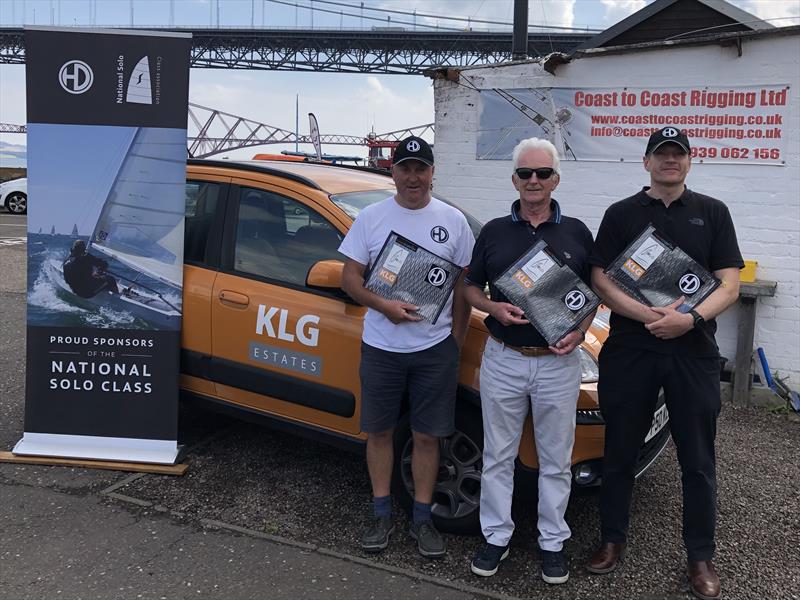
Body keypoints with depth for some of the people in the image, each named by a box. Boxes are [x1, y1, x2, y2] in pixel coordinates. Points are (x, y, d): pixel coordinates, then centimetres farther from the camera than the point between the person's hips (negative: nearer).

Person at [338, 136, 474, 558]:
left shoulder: (452, 220, 1)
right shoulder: (371, 217, 1)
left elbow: (463, 284, 5)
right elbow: (350, 277, 0)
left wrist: (456, 340, 0)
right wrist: (384, 306, -18)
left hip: (435, 349, 0)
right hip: (380, 347, 1)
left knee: (427, 436, 7)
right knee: (379, 432, 10)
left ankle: (422, 520, 23)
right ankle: (381, 516, 26)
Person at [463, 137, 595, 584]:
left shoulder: (576, 232, 3)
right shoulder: (494, 232, 4)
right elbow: (472, 288, 9)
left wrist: (580, 330, -9)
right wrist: (494, 308, -12)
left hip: (559, 363, 0)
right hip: (503, 360, 1)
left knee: (556, 460, 10)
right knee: (498, 456, 11)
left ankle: (553, 541, 26)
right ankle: (497, 535, 26)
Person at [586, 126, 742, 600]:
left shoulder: (712, 212, 6)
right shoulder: (621, 214, 5)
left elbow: (730, 285, 0)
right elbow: (600, 279, -2)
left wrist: (692, 318, -19)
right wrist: (648, 315, -18)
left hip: (694, 352, 0)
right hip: (629, 349, 0)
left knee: (698, 461, 8)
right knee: (620, 452, 11)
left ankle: (701, 556, 23)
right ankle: (614, 538, 28)